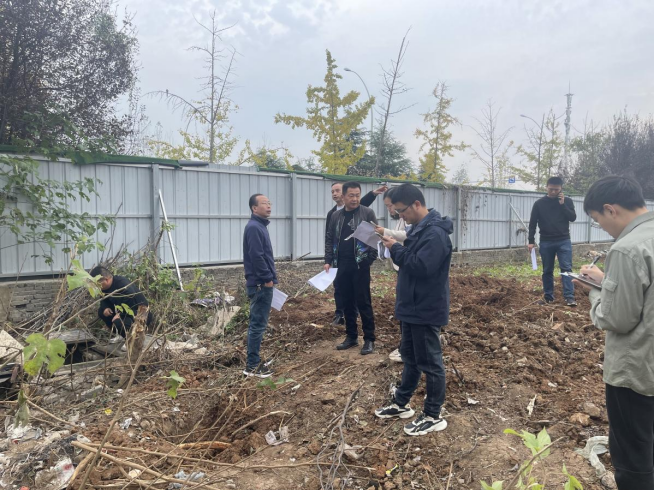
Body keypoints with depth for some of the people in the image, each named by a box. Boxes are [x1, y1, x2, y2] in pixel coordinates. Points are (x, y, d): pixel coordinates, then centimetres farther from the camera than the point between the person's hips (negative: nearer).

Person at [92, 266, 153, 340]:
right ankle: (122, 335, 15)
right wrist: (105, 308, -4)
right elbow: (104, 300, 17)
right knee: (101, 312, 3)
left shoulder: (124, 285, -28)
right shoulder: (107, 287, 0)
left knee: (118, 322, -34)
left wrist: (120, 314, -21)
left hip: (142, 315, -9)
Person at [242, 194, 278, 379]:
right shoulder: (254, 227, -16)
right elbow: (256, 257, -23)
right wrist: (268, 279, -17)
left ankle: (254, 362, 24)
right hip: (261, 284, -10)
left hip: (262, 283, 10)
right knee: (258, 324, -4)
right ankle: (252, 366, 4)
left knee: (258, 324, 14)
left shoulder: (260, 226, 15)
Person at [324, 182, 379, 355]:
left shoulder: (367, 213, -2)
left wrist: (371, 257, -16)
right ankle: (351, 336, 23)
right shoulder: (336, 216, 10)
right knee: (347, 302, 11)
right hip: (342, 265, 5)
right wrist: (328, 260, 4)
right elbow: (330, 239, 13)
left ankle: (369, 339, 9)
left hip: (360, 264, -4)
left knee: (363, 302, 0)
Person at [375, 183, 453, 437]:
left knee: (430, 362, 3)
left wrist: (396, 249, -19)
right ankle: (401, 404, 35)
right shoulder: (419, 228, 10)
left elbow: (421, 267, -30)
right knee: (410, 357, 20)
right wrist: (396, 246, -2)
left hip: (426, 310, -10)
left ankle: (433, 416, 17)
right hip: (412, 307, 10)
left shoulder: (435, 233, -22)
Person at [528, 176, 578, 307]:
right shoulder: (539, 203, 2)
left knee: (567, 268, -6)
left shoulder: (567, 201, 4)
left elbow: (573, 217, -6)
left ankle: (570, 297, -7)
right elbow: (533, 223, 3)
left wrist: (562, 204, -13)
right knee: (547, 271, 7)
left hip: (564, 241, 0)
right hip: (546, 242, 1)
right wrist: (531, 241, -2)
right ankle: (548, 296, 17)